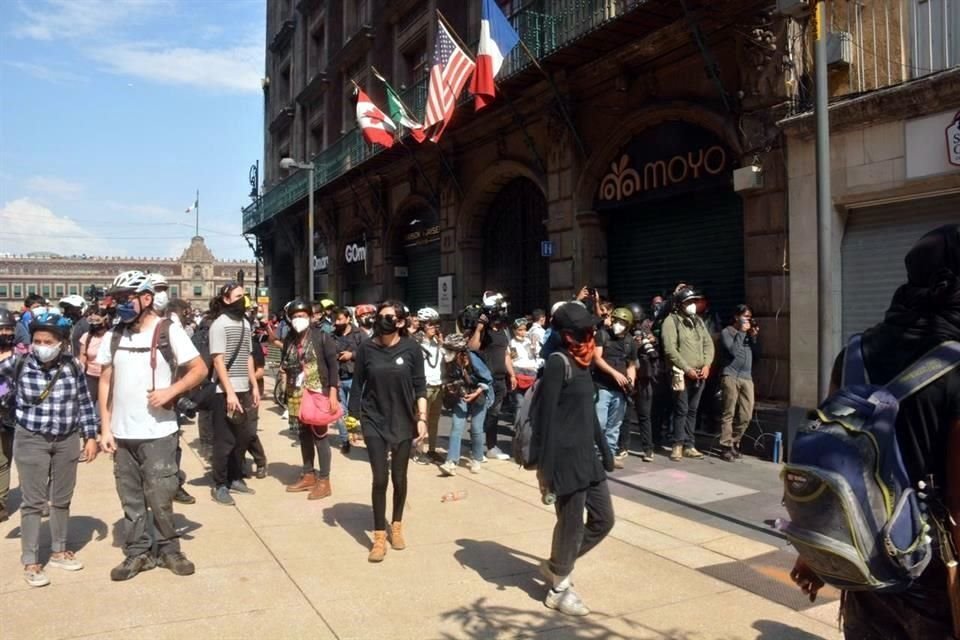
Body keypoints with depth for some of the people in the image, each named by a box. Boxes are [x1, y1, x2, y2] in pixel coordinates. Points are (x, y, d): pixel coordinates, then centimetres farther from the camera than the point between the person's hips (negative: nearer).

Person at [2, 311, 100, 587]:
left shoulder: (73, 366, -6)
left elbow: (85, 403, 1)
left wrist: (90, 436, 1)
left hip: (67, 441, 2)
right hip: (31, 441, -2)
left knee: (62, 499, 14)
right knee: (33, 502, 2)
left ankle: (59, 551, 30)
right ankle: (30, 562, 13)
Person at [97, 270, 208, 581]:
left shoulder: (168, 331, -6)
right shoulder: (112, 336, 6)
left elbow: (200, 369, -4)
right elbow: (105, 382, 9)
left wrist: (170, 392, -18)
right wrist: (105, 428, 4)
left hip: (158, 433, -4)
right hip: (121, 434, 4)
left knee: (160, 498, 3)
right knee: (131, 499, 12)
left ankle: (168, 549, 20)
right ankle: (137, 553, 24)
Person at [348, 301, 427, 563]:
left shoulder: (411, 348, -6)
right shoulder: (366, 348, -5)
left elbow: (420, 386, -2)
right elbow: (357, 385, 1)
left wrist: (422, 418, -7)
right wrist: (354, 416, -1)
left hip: (403, 421, 0)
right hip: (374, 421, 0)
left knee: (399, 477, 12)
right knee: (379, 478, -3)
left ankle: (397, 526, 33)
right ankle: (379, 536, 9)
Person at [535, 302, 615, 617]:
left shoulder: (582, 363, 10)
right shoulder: (558, 363, -16)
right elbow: (546, 417, -18)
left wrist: (604, 448, 20)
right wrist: (546, 468, -20)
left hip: (587, 456, 9)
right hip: (566, 459, -9)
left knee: (603, 519, 14)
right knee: (572, 524, 4)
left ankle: (555, 566, 31)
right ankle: (559, 589, 25)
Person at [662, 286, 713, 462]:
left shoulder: (698, 321, 14)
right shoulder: (671, 321, -7)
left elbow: (709, 344, 13)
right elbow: (670, 350, -14)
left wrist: (707, 364, -3)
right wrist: (687, 369, -15)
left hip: (700, 374, 6)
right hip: (681, 373, -6)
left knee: (692, 410, 10)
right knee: (681, 410, -5)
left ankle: (689, 446, 17)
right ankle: (678, 446, 6)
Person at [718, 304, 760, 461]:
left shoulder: (748, 333, 22)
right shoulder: (727, 332, 5)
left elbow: (756, 353, 16)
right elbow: (733, 351, -11)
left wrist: (754, 337, 4)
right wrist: (741, 332, -3)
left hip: (747, 377, 6)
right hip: (731, 376, -5)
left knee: (746, 416, 0)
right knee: (729, 414, -6)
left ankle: (734, 443, 16)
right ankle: (726, 447, -2)